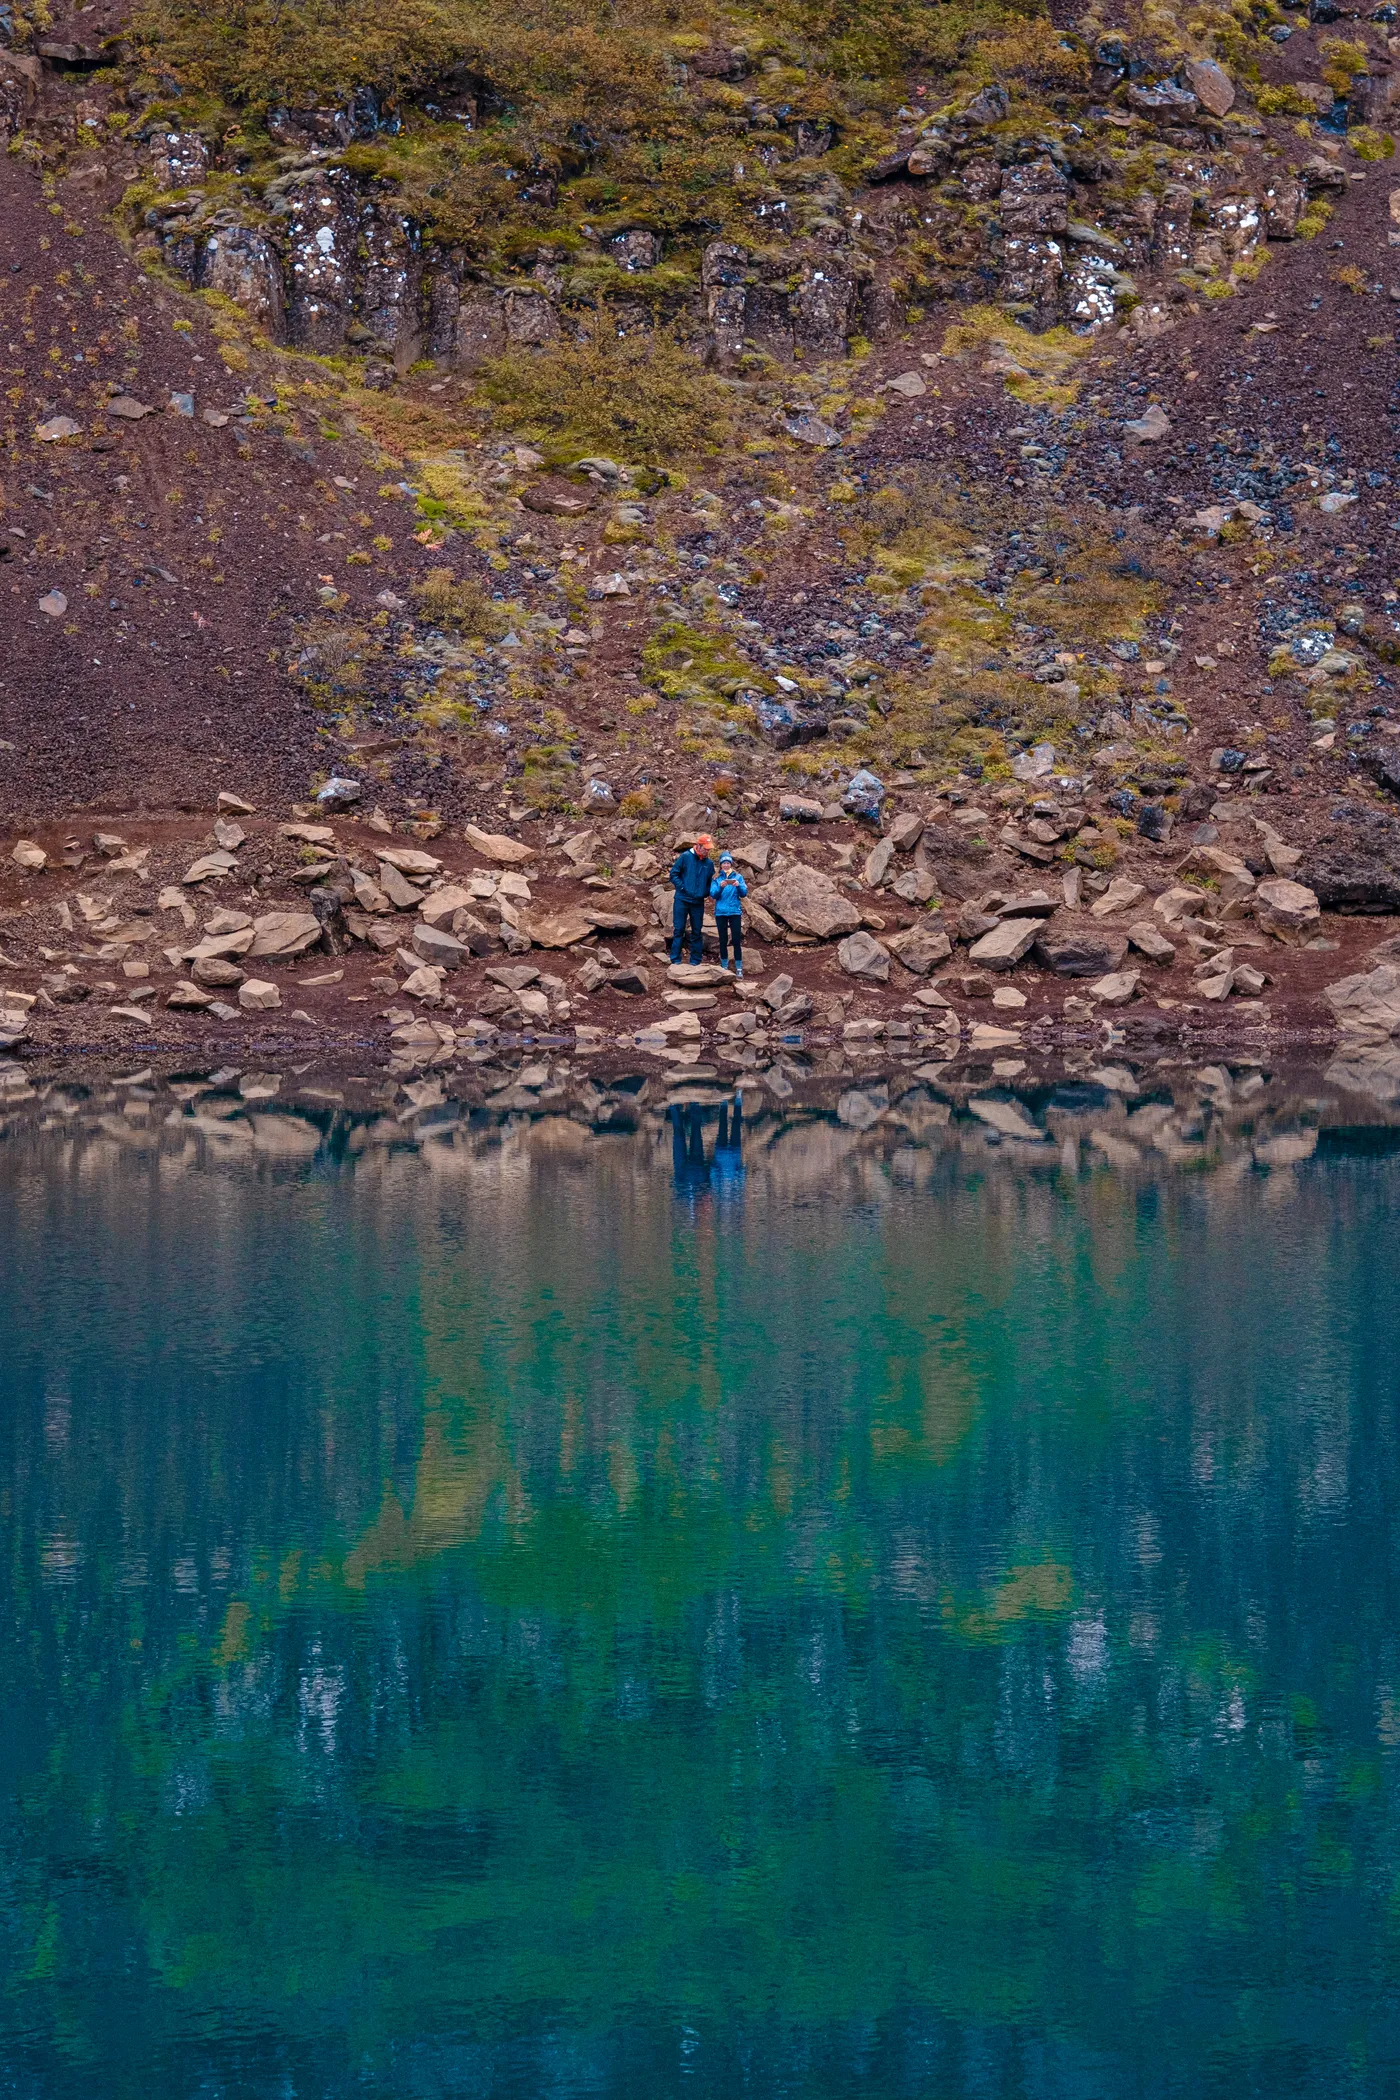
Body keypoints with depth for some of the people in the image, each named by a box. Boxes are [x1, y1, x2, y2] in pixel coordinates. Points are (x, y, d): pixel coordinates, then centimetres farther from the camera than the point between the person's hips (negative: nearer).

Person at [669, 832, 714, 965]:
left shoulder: (709, 863, 7)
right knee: (678, 930, -3)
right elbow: (674, 874, -2)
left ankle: (695, 961, 14)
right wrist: (682, 888, -12)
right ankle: (675, 960, 0)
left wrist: (705, 893, 0)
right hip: (682, 900, -4)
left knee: (697, 932, 7)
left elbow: (710, 883, 16)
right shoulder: (685, 857, -3)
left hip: (698, 902, 4)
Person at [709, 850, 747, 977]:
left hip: (735, 911, -1)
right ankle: (724, 967, 14)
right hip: (720, 912, 1)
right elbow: (713, 894, -3)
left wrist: (739, 885, -19)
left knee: (737, 940, -6)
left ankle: (739, 968, -4)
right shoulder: (716, 878, 5)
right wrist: (720, 887, -22)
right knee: (723, 940, 6)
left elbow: (744, 893, 1)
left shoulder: (738, 877, 5)